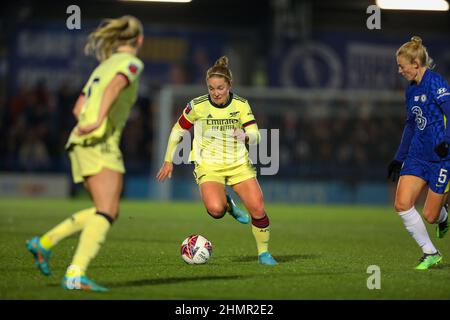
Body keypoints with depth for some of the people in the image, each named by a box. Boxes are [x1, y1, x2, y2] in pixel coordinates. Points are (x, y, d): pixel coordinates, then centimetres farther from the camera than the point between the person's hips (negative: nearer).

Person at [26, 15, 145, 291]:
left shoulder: (104, 66, 25)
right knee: (106, 213, -18)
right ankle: (76, 274, -32)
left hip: (83, 144, 9)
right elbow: (114, 87, -22)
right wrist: (99, 122, -29)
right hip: (102, 144, -9)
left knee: (109, 213, 13)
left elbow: (79, 108, 22)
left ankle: (45, 243, 10)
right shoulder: (132, 63, 0)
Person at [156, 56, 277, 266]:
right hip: (209, 166, -2)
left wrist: (245, 136, -31)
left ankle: (263, 252, 13)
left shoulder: (241, 105, -4)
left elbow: (255, 136, -8)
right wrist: (168, 161, 7)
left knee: (257, 209, -10)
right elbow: (177, 131, 6)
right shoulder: (197, 106, -8)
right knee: (215, 210, -27)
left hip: (239, 163, 2)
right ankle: (227, 204, 11)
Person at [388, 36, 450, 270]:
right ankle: (430, 253, 3)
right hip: (417, 156, 7)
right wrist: (399, 158, 25)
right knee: (402, 204, -11)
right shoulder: (411, 90, 12)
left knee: (430, 216, -2)